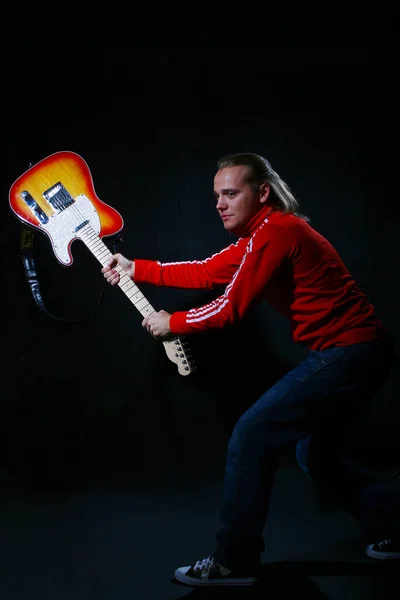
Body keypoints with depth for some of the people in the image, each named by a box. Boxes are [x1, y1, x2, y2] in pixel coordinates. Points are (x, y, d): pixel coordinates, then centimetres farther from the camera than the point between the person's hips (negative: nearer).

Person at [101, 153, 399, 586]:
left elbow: (230, 309, -17)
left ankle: (235, 562, 2)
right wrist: (136, 269, 16)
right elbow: (206, 273, 17)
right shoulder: (261, 232, 14)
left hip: (348, 354, -11)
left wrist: (170, 323, -2)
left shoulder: (274, 232, -17)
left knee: (251, 434, -7)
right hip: (357, 353, 11)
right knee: (316, 456, 22)